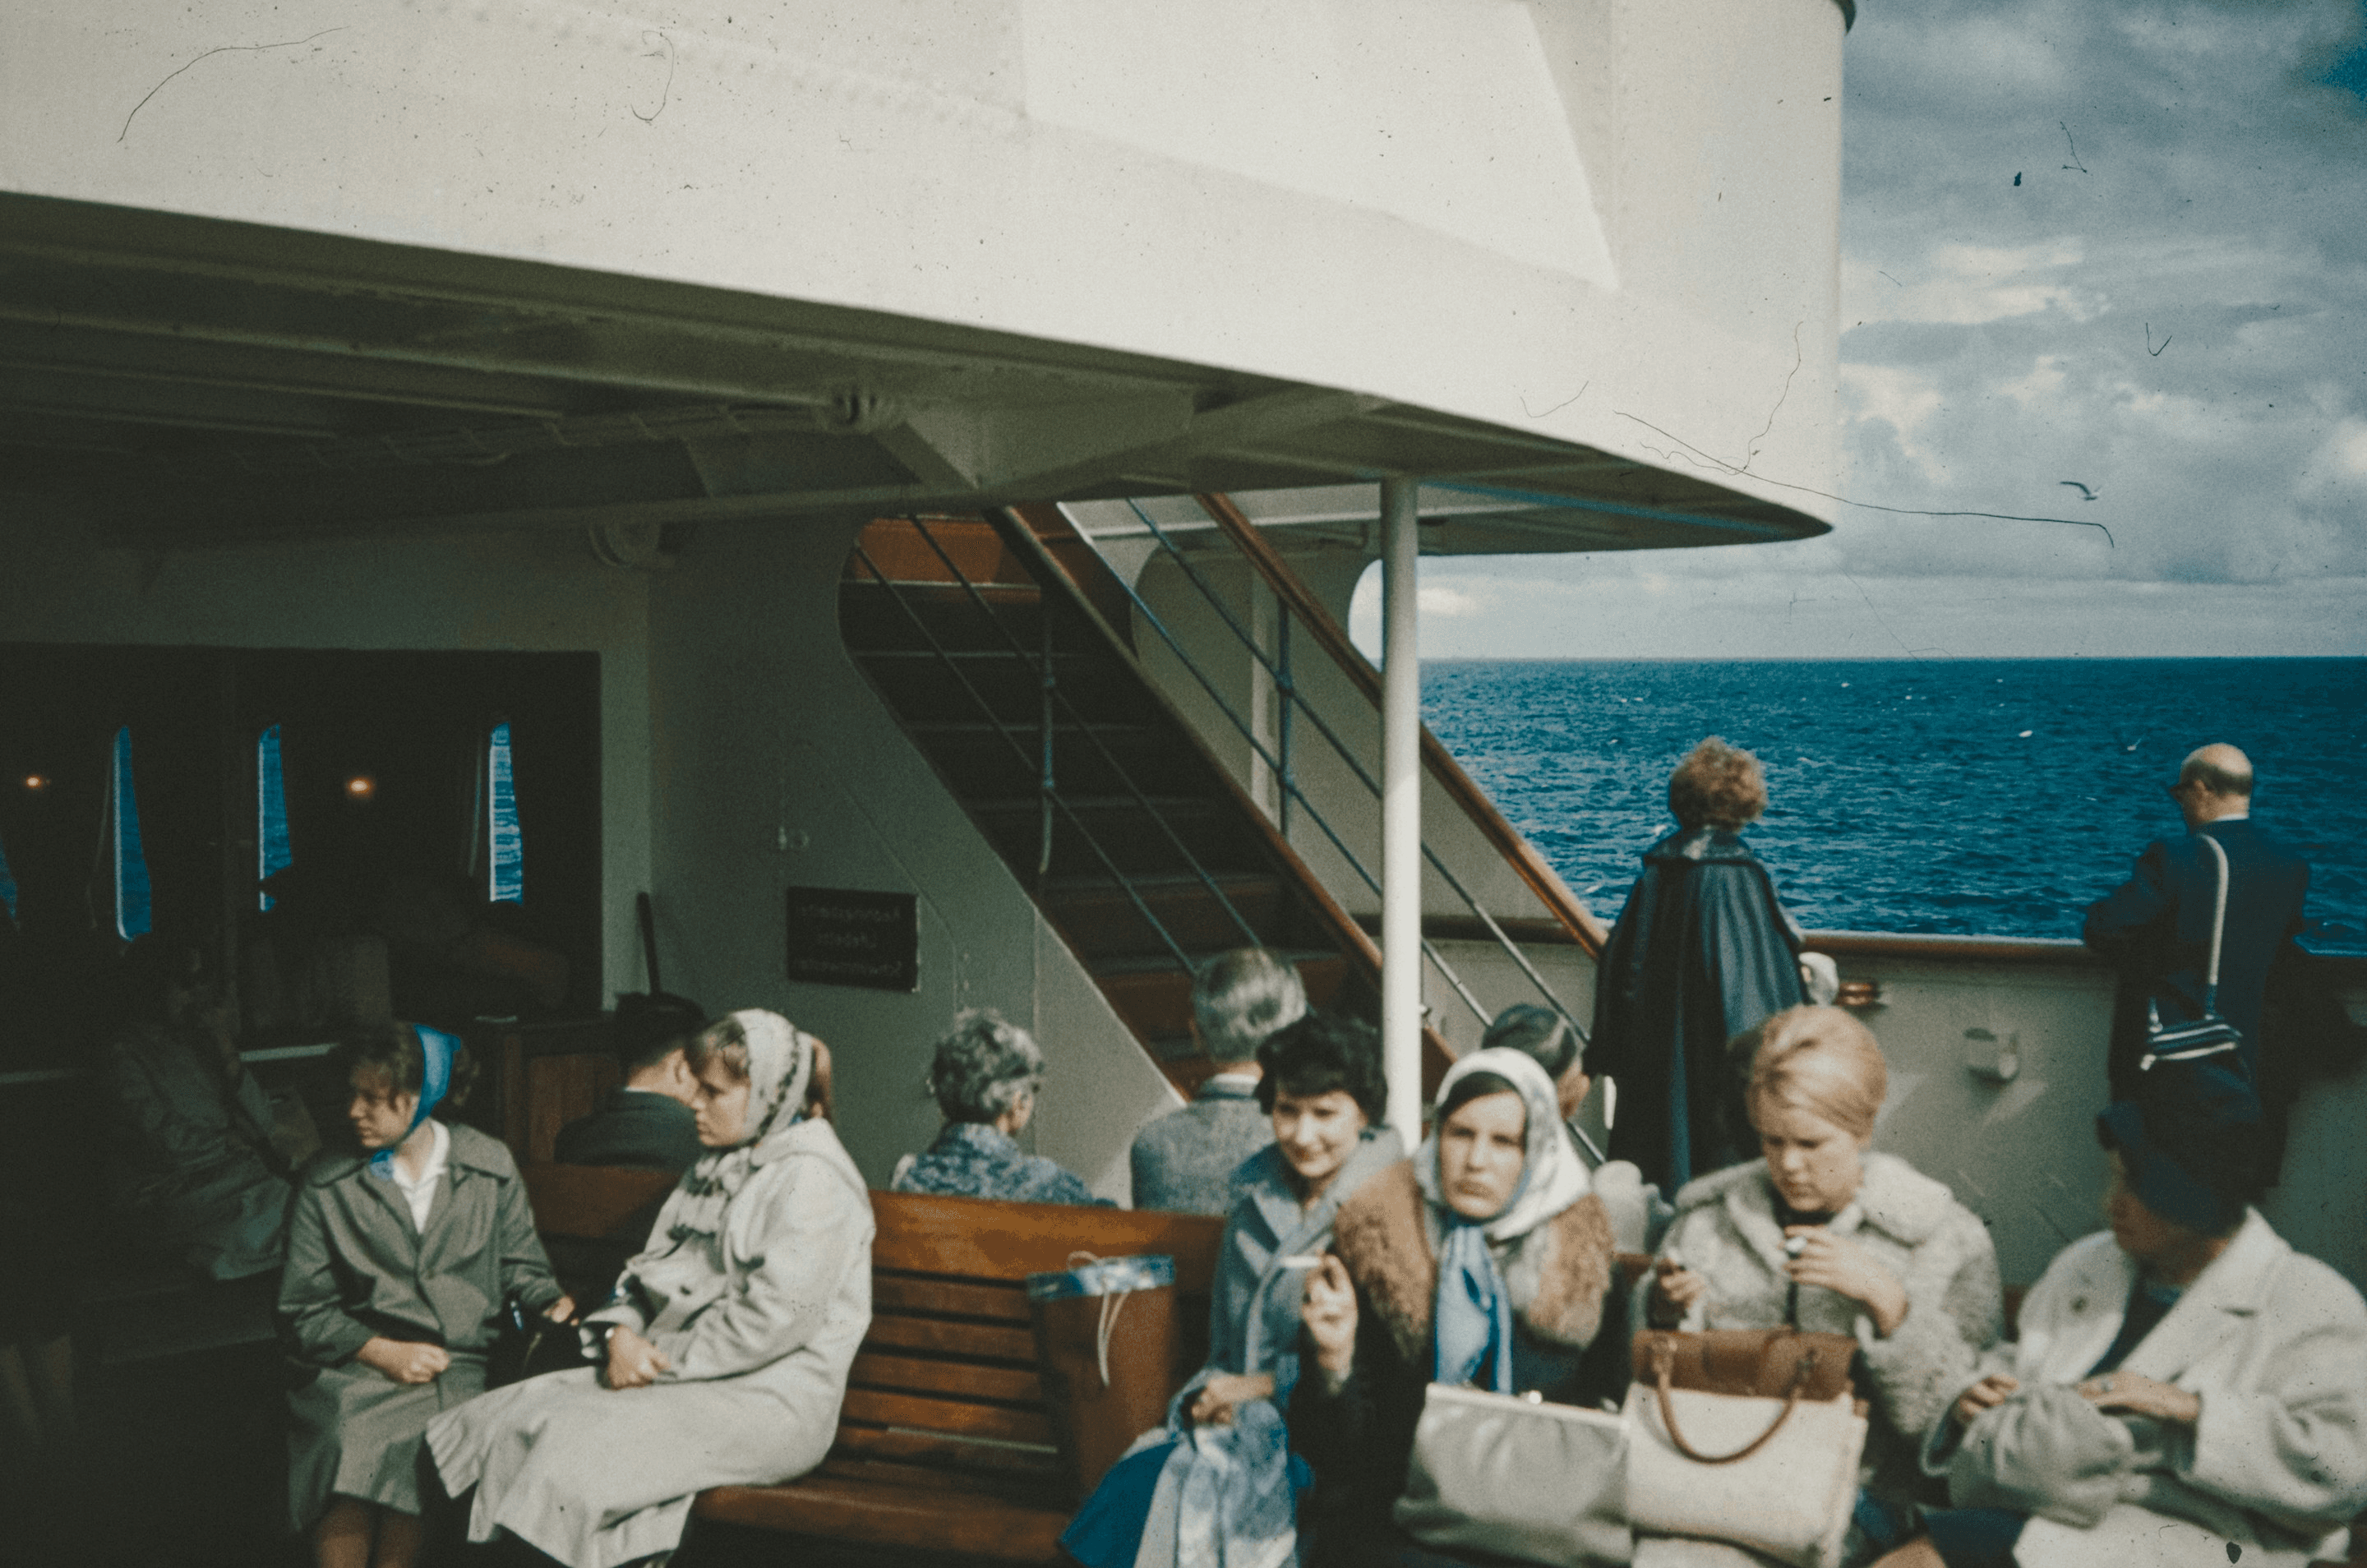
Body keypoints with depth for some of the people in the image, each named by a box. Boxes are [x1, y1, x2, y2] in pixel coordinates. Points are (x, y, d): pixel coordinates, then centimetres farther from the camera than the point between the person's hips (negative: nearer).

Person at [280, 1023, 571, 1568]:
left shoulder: (490, 1167, 10)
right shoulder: (326, 1185, 8)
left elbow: (520, 1266, 16)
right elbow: (303, 1311, 7)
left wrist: (552, 1304, -7)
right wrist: (383, 1351, -6)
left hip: (460, 1368, 0)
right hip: (356, 1370, 0)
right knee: (348, 1446, -33)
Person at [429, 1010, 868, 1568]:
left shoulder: (812, 1180, -11)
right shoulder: (716, 1168, 20)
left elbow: (776, 1318, -18)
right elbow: (653, 1271, 19)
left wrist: (666, 1359, -12)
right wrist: (622, 1333, -3)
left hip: (772, 1401, -9)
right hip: (687, 1376, 9)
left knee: (579, 1440, -26)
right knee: (512, 1419, -10)